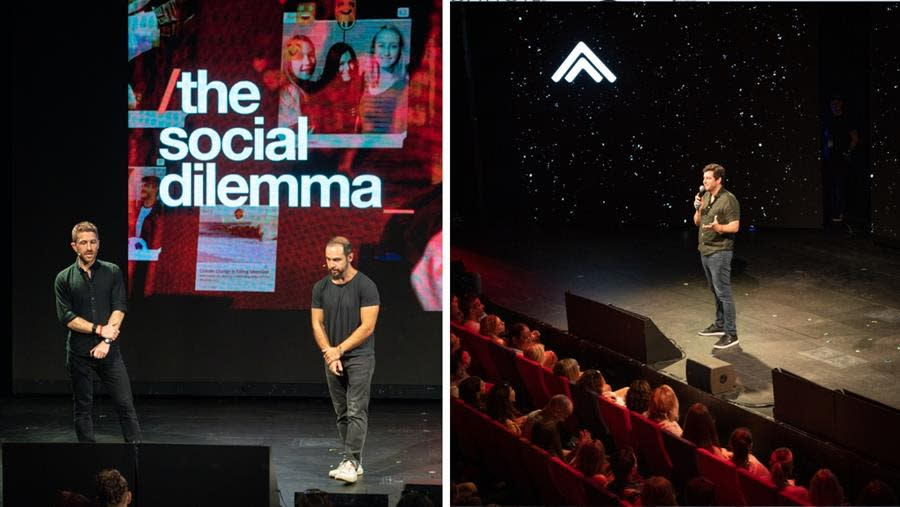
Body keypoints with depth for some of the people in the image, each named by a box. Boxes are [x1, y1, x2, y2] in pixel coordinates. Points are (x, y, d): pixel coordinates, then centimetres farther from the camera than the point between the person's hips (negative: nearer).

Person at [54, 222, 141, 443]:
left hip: (109, 350, 0)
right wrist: (100, 329, -11)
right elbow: (66, 317, -4)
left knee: (125, 404, -3)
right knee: (82, 407, 6)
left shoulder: (112, 272, 6)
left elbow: (119, 309, -2)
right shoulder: (64, 279, 4)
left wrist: (106, 341, -13)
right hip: (78, 352, 0)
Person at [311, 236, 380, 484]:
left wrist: (339, 350, -14)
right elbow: (317, 324, 5)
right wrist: (329, 354, -8)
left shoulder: (365, 286, -12)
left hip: (360, 357, -6)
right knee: (342, 414, 9)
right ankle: (355, 460, 16)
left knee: (356, 412, -11)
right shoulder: (321, 288, 3)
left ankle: (350, 463, -14)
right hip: (333, 359, 6)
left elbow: (367, 327, -15)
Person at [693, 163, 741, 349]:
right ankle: (720, 325, 28)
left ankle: (731, 334, -4)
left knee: (723, 293, -7)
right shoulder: (705, 196, 10)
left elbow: (735, 227, -16)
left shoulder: (728, 199, -14)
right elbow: (697, 222, 15)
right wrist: (698, 209, -4)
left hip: (719, 252, -8)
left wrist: (718, 227, -34)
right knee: (715, 291, 17)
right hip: (705, 250, 8)